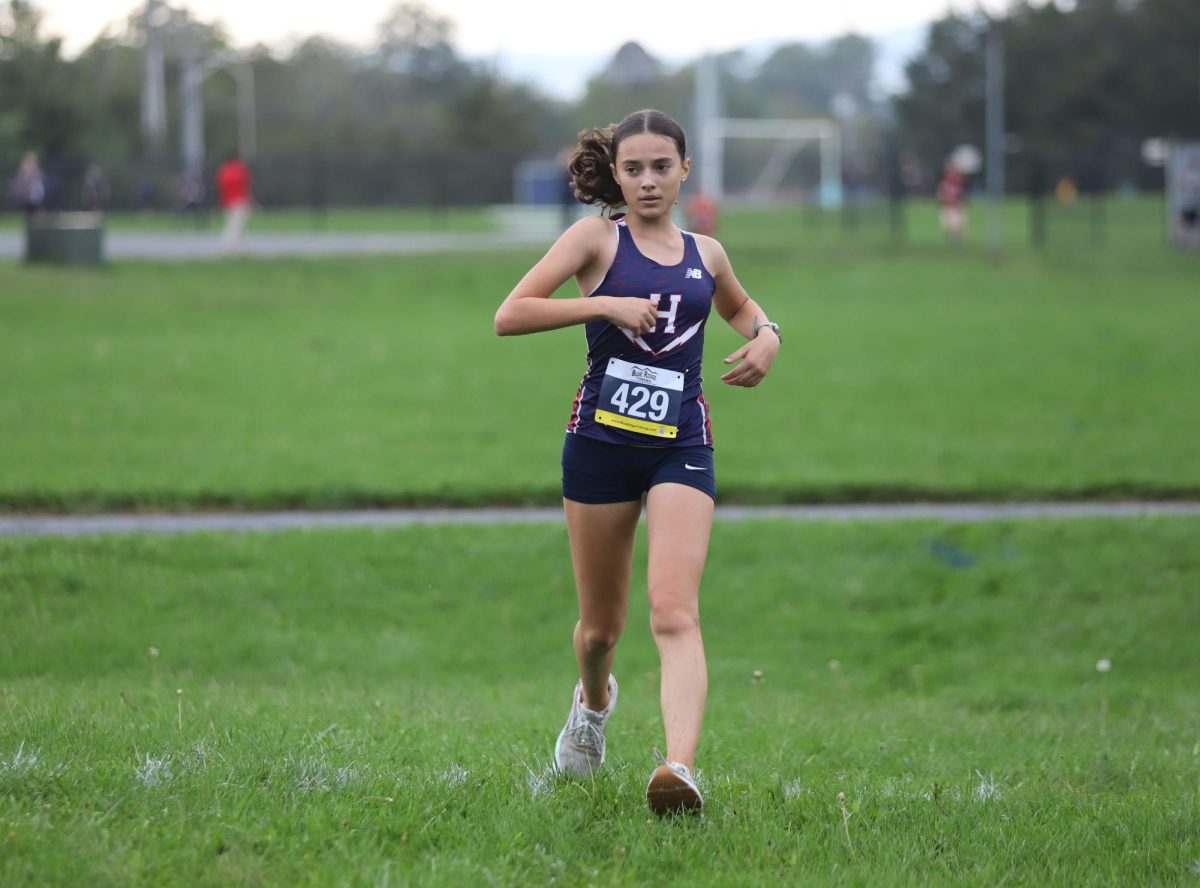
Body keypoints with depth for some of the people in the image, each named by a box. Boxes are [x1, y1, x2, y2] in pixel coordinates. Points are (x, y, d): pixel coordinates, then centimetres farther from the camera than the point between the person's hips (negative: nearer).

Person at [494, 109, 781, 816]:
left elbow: (740, 305, 35)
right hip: (602, 440, -1)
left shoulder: (705, 254, 11)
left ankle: (681, 767, -33)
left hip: (682, 446, 1)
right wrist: (606, 305, -16)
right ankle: (594, 701, 46)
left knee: (675, 611, -18)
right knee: (602, 623, 11)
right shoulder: (598, 239, 0)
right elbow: (510, 315, -9)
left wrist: (766, 334, 12)